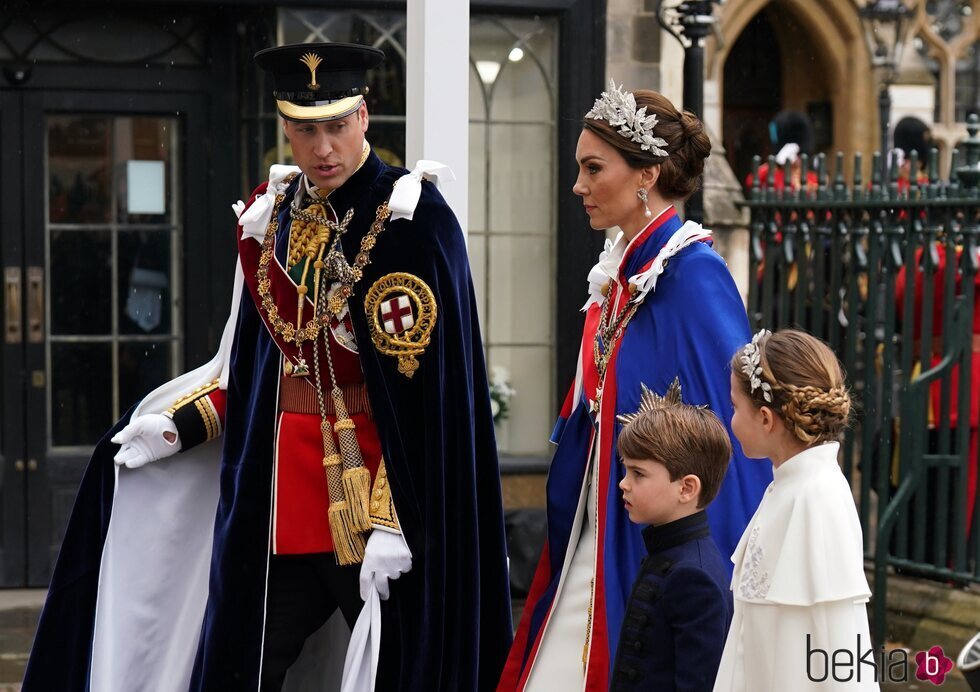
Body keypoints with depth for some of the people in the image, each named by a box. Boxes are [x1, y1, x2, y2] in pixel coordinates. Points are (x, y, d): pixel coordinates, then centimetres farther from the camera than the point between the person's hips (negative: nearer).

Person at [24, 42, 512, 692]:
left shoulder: (409, 219, -13)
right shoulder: (273, 216, 8)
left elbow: (424, 387, -17)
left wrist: (391, 519, -21)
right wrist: (179, 425, 8)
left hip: (380, 482, -6)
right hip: (282, 489, 6)